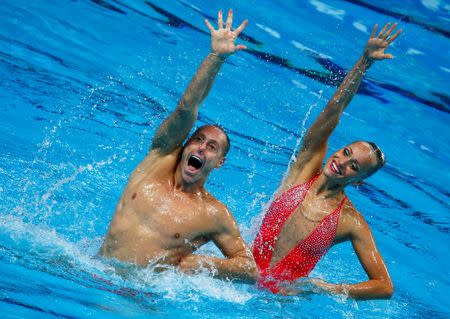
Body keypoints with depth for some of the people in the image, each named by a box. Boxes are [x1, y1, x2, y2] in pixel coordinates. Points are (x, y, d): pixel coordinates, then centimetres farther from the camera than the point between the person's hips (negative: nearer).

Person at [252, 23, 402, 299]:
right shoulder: (307, 166, 2)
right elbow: (334, 109, -5)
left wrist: (328, 289, -13)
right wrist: (365, 61, -14)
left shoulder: (353, 223, -5)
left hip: (279, 294, -1)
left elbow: (385, 286, -6)